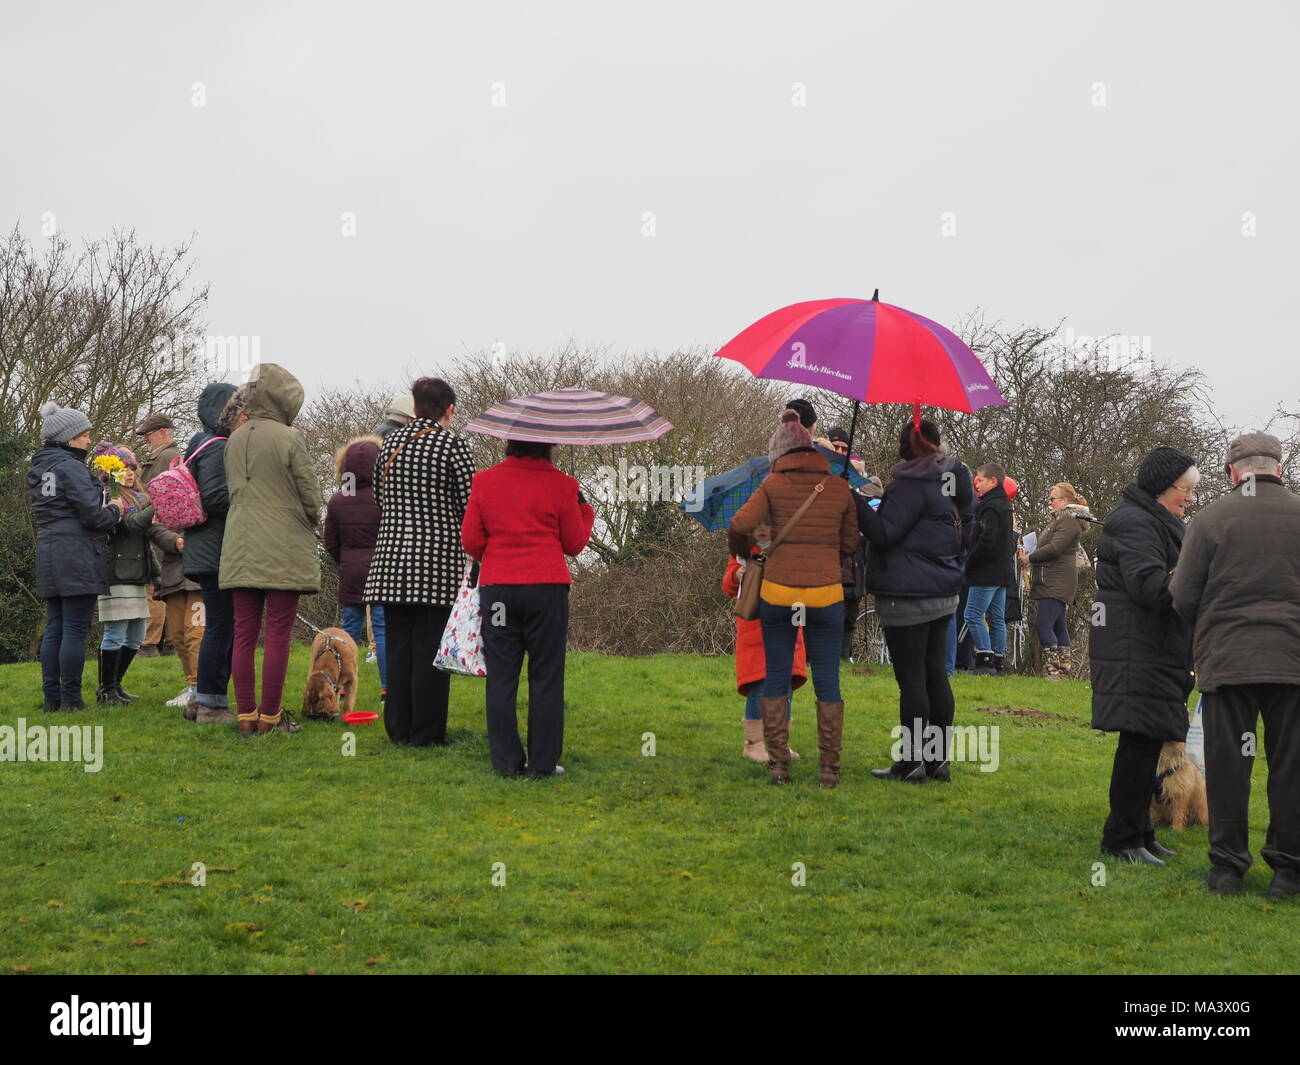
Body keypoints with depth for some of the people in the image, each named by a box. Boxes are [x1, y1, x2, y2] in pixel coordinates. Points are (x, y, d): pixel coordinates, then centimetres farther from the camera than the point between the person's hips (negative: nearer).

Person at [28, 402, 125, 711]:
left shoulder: (38, 470, 15)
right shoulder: (71, 468, -13)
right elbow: (92, 516, -17)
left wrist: (104, 510, 17)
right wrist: (115, 510, 4)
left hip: (49, 556, 9)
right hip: (78, 556, -9)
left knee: (54, 628, 10)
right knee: (75, 629, -5)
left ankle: (51, 697, 11)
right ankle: (71, 698, -4)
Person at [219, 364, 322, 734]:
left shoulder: (234, 439, 8)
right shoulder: (289, 439, -10)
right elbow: (310, 495, -6)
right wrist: (311, 522, 13)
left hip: (240, 549, 6)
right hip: (284, 550, -6)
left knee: (244, 633, 7)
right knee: (278, 634, -1)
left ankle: (246, 714, 10)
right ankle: (270, 715, 0)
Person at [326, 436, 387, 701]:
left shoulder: (336, 501, 1)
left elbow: (331, 544, 6)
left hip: (350, 575, 4)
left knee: (350, 629, 11)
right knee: (383, 629, 0)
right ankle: (387, 687, -2)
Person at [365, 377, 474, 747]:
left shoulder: (390, 442, 9)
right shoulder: (453, 445, -7)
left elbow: (379, 496, 15)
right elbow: (471, 504, -8)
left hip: (393, 555, 5)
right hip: (438, 560, -5)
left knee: (397, 646, 10)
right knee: (430, 648, -1)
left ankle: (399, 728, 14)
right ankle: (426, 733, 2)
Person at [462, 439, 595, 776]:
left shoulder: (485, 481, 2)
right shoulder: (561, 484, -3)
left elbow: (470, 541, 5)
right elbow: (574, 544, 4)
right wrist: (586, 511, 21)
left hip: (496, 585, 2)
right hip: (546, 585, -2)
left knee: (501, 676, 7)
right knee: (546, 677, 5)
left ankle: (507, 761, 7)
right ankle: (543, 761, 5)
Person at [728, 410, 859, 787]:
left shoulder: (773, 484, -1)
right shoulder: (839, 488, 5)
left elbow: (740, 526, -11)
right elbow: (850, 545, 9)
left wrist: (743, 554, 9)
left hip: (777, 591, -1)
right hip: (826, 593, 1)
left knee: (776, 679, 10)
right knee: (827, 682, 7)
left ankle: (778, 764, 9)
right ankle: (829, 767, 7)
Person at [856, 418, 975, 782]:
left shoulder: (911, 485, -15)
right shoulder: (954, 482, 12)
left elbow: (884, 532, -17)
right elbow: (964, 537, 18)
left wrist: (855, 500, -11)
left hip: (908, 596, -9)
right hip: (945, 592, 9)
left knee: (911, 677, -4)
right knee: (936, 673, 12)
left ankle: (912, 762, -1)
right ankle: (939, 759, 15)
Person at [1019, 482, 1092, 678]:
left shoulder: (1069, 520, -10)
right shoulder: (1060, 519, 23)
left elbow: (1054, 548, -19)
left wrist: (1030, 558, -9)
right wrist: (1030, 555, 7)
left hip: (1057, 583, -11)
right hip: (1054, 582, 11)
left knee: (1043, 624, -15)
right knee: (1059, 626, 10)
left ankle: (1053, 669, -17)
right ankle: (1064, 668, 12)